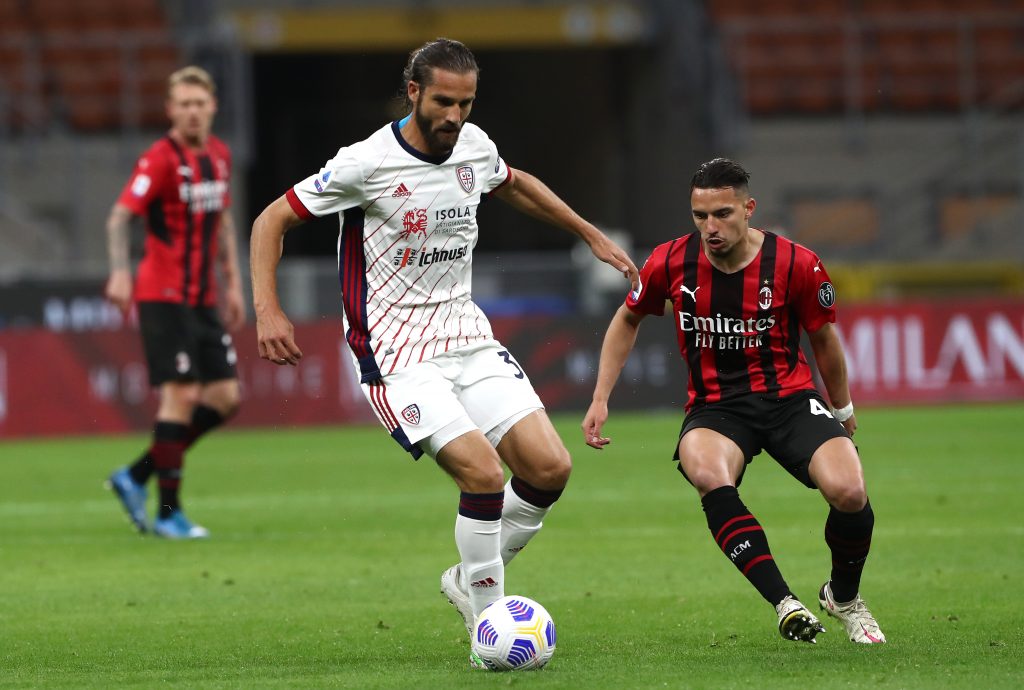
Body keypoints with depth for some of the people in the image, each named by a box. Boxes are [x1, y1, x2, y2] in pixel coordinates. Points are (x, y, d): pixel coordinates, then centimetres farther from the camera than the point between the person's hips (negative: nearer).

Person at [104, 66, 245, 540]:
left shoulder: (219, 155, 10)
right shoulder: (161, 159, -12)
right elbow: (120, 217, -20)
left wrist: (232, 282, 19)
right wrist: (120, 271, -34)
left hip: (203, 299, 8)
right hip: (164, 296, -8)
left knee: (224, 397, 3)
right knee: (182, 394, -12)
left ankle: (135, 477, 13)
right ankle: (168, 513, -5)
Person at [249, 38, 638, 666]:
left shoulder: (474, 146, 3)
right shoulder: (367, 164, -16)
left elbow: (514, 185, 27)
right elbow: (272, 220, -8)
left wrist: (593, 236, 30)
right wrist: (268, 310, -19)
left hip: (468, 340, 7)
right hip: (399, 356, -7)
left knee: (551, 467, -6)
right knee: (483, 471, -23)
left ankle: (470, 579, 16)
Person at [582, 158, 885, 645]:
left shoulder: (795, 265, -9)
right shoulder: (671, 263, -5)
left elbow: (823, 339, 8)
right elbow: (628, 319, 15)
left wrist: (842, 410, 20)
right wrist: (600, 399, 9)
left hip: (789, 398, 0)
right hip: (714, 408, 0)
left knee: (848, 493, -26)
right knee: (707, 475, -37)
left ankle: (844, 596, 8)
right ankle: (785, 604, -32)